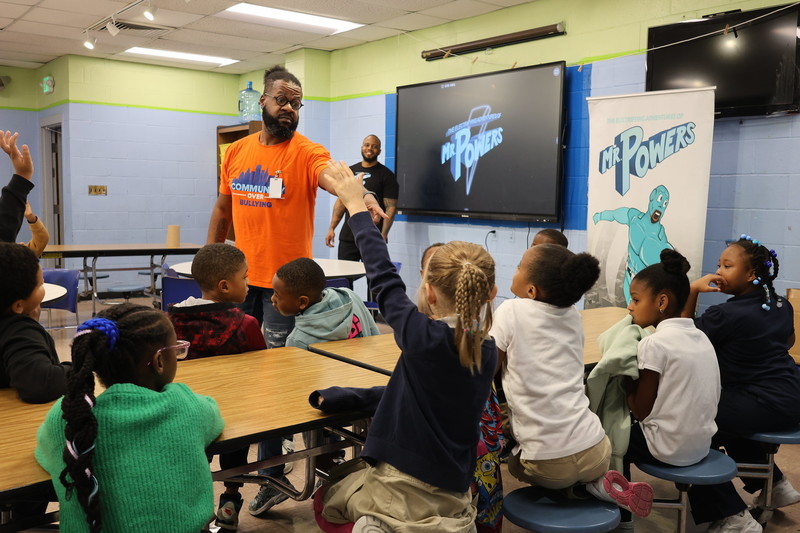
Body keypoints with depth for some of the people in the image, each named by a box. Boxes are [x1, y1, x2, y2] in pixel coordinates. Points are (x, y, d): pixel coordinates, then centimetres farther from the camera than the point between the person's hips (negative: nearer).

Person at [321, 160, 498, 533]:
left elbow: (382, 276, -8)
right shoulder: (488, 353, -4)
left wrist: (355, 205, 2)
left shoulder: (423, 337, -21)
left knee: (329, 500, 23)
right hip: (452, 498, 6)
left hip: (402, 491, -6)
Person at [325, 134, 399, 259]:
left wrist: (383, 236, -16)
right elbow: (341, 202, 17)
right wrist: (331, 228, 9)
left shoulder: (386, 175, -1)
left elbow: (391, 208, -7)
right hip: (347, 238, 4)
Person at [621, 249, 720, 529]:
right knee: (627, 431, 24)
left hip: (670, 447, -7)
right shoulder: (700, 337, 3)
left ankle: (620, 518, 22)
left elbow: (641, 411, -16)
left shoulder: (654, 343, -20)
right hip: (702, 442, 7)